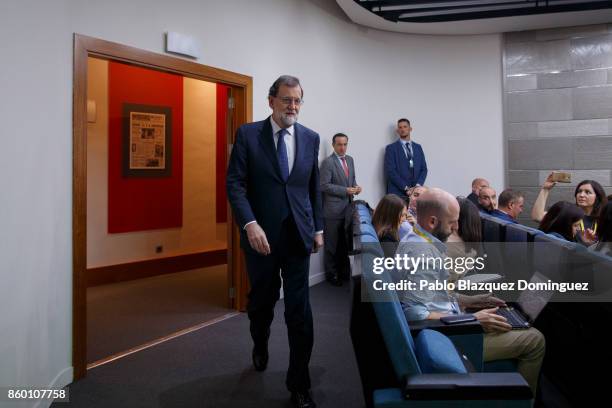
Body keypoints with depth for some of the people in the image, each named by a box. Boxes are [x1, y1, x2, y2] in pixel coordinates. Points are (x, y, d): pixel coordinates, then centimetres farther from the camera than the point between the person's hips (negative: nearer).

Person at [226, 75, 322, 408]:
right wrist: (250, 224, -21)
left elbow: (314, 187, 12)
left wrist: (318, 228, 9)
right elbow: (234, 183, -9)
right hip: (262, 235, -1)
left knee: (299, 311, 1)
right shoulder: (248, 134, -3)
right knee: (261, 302, 17)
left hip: (298, 235, 1)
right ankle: (260, 347, 49)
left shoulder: (310, 138, 7)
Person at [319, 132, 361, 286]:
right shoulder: (327, 162, -12)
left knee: (345, 242, 15)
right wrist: (345, 190, -19)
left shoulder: (350, 159, 12)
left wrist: (355, 186, -2)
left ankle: (344, 270, 28)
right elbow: (324, 185, -18)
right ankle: (331, 274, 15)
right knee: (332, 243, 3)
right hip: (333, 209, -7)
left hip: (348, 207, 7)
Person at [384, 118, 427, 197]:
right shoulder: (391, 148, 1)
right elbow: (390, 171, -7)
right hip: (397, 193, -3)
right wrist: (406, 188, -13)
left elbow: (424, 169, 11)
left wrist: (418, 185, -6)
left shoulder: (418, 147, 15)